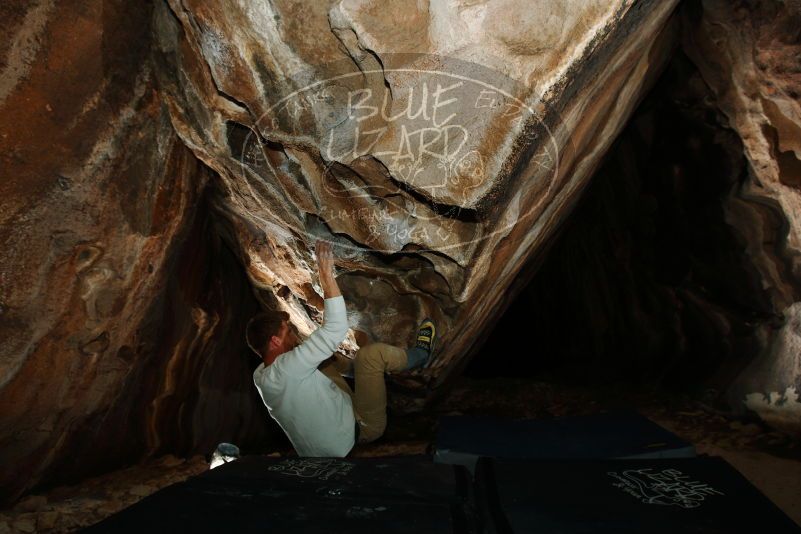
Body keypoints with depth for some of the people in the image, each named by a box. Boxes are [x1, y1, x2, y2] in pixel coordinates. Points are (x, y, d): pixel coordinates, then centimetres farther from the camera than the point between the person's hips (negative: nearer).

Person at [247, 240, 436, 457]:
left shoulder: (261, 374, -3)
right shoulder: (286, 368, -31)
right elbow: (336, 329, -36)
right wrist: (327, 274, -33)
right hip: (361, 426, -9)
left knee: (323, 361, 15)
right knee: (371, 353, -17)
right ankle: (420, 354, 14)